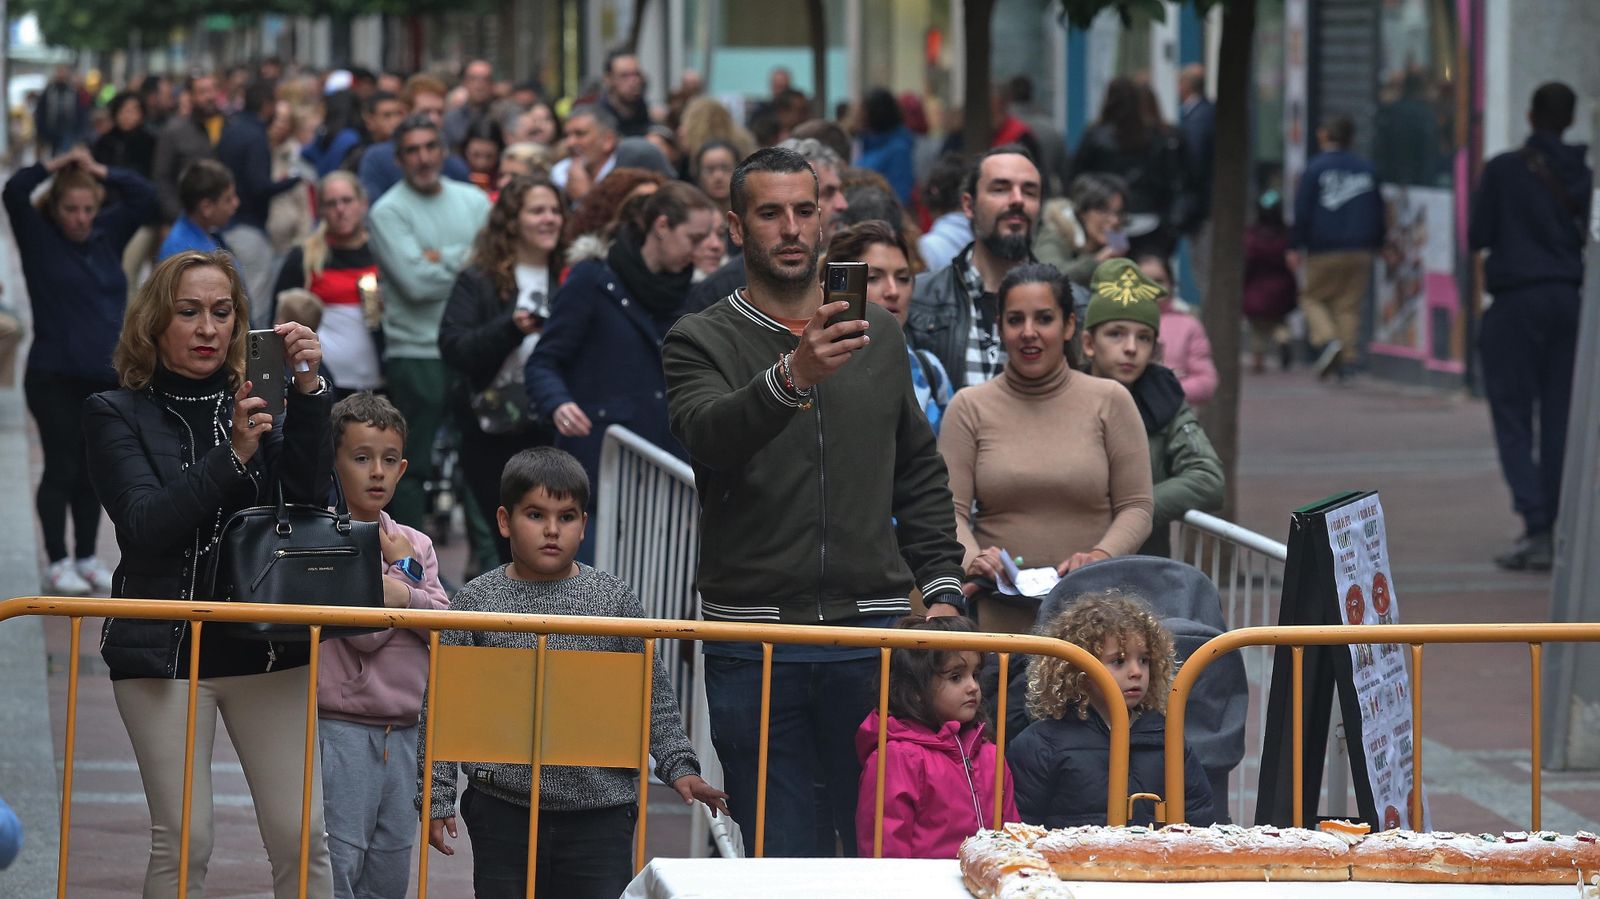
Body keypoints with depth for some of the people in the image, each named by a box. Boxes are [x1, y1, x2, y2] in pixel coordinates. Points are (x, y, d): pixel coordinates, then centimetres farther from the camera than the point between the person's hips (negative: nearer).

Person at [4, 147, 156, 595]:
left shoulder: (107, 234, 9)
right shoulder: (39, 238, -1)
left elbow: (145, 197, 8)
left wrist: (99, 171, 2)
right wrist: (56, 166, -6)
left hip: (106, 377, 4)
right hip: (54, 377, -4)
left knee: (92, 472, 10)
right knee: (61, 469, -1)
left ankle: (87, 558, 19)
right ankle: (58, 563, 7)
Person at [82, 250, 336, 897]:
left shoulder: (256, 402, 10)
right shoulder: (116, 414, 2)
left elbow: (309, 497, -4)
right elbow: (146, 523, -11)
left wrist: (307, 390, -15)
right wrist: (233, 458, -22)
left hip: (266, 647, 2)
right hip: (165, 647, -2)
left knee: (302, 837, -3)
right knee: (182, 842, -3)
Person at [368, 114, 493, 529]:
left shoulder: (473, 200, 11)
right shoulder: (388, 211, -3)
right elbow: (416, 283, -15)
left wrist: (443, 258, -10)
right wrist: (469, 262, -6)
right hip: (415, 351, -4)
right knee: (413, 466, -3)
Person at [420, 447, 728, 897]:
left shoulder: (615, 600, 2)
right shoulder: (476, 602, 0)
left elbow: (654, 696, 8)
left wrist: (679, 767, -2)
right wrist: (436, 796, 0)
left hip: (599, 809, 0)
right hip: (504, 808, 0)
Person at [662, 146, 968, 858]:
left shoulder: (878, 334, 15)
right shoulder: (700, 341, 2)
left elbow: (920, 474, 20)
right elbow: (709, 435, -19)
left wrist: (942, 588, 9)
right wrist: (792, 377, -37)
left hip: (873, 636, 3)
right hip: (754, 641, -3)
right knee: (780, 854, 0)